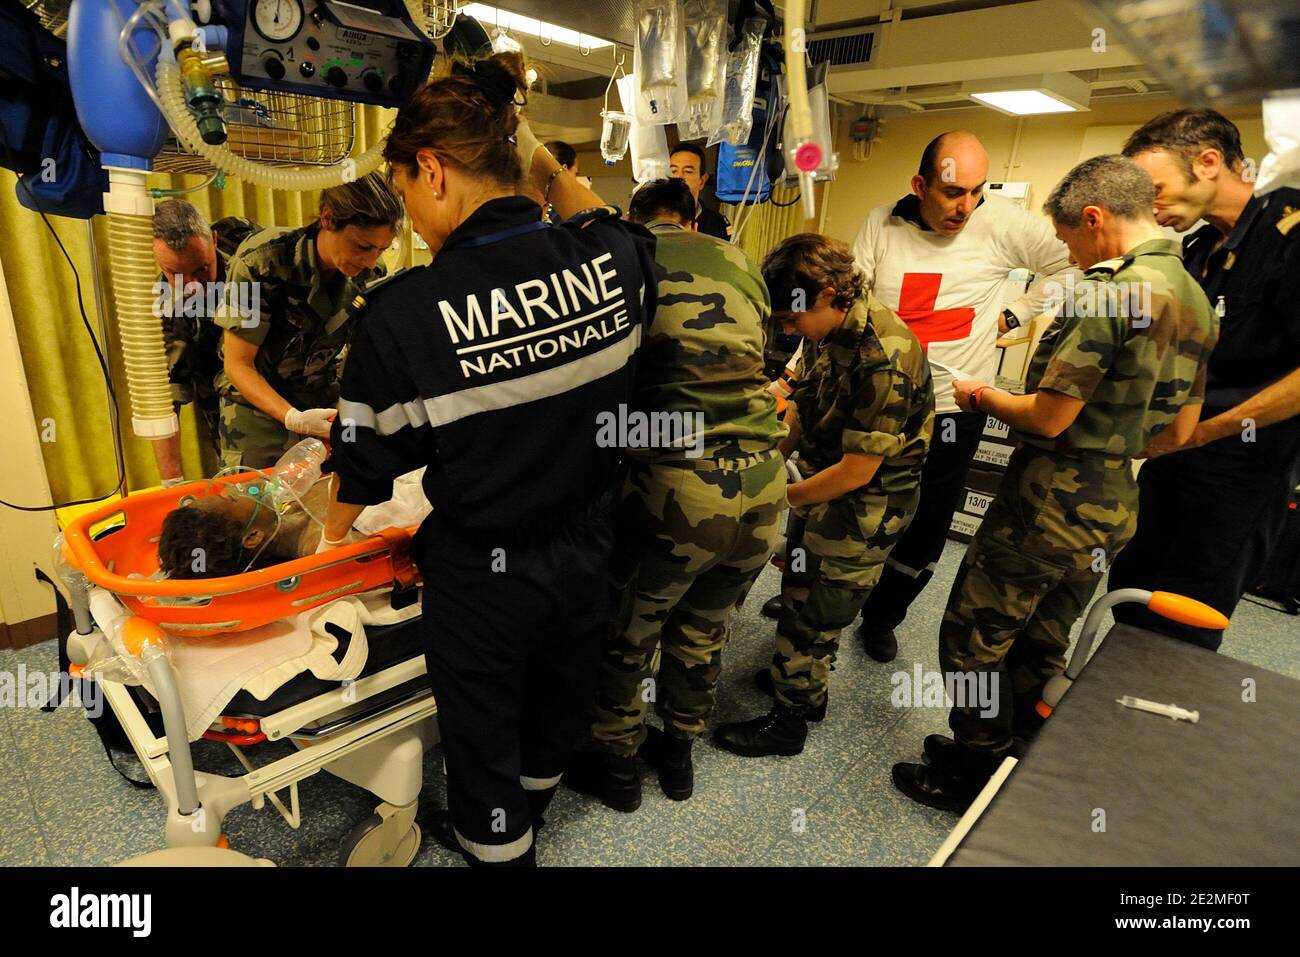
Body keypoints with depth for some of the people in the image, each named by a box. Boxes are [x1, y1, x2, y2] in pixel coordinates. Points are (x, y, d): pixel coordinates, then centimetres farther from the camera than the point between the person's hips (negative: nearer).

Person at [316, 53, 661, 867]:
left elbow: (367, 465, -9)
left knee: (482, 726, 24)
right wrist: (544, 163, 9)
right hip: (587, 553, 5)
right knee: (560, 696, 31)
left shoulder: (407, 313, -24)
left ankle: (495, 843, 52)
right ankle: (531, 806, 62)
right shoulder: (614, 264, -15)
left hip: (482, 576, -5)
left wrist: (330, 534, 11)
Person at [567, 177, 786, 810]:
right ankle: (680, 753, 48)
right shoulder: (742, 266, 15)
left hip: (673, 490, -5)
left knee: (624, 640, 20)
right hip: (762, 488, 5)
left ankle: (616, 766, 41)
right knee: (702, 631, 26)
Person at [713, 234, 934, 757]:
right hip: (828, 487, 8)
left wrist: (785, 497, -14)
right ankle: (806, 685, 45)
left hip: (865, 507, -8)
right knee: (802, 585, 21)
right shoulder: (830, 331, -3)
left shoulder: (883, 361, -30)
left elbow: (857, 471, -25)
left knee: (810, 613, 4)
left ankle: (788, 722, 26)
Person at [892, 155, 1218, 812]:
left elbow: (1047, 418, -19)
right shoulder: (1197, 301, 10)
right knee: (1042, 650, 20)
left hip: (1049, 505, -9)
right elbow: (1178, 430, 15)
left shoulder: (1106, 291, -19)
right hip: (1114, 510, 9)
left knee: (973, 640, 7)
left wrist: (982, 396, -2)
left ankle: (973, 780, 21)